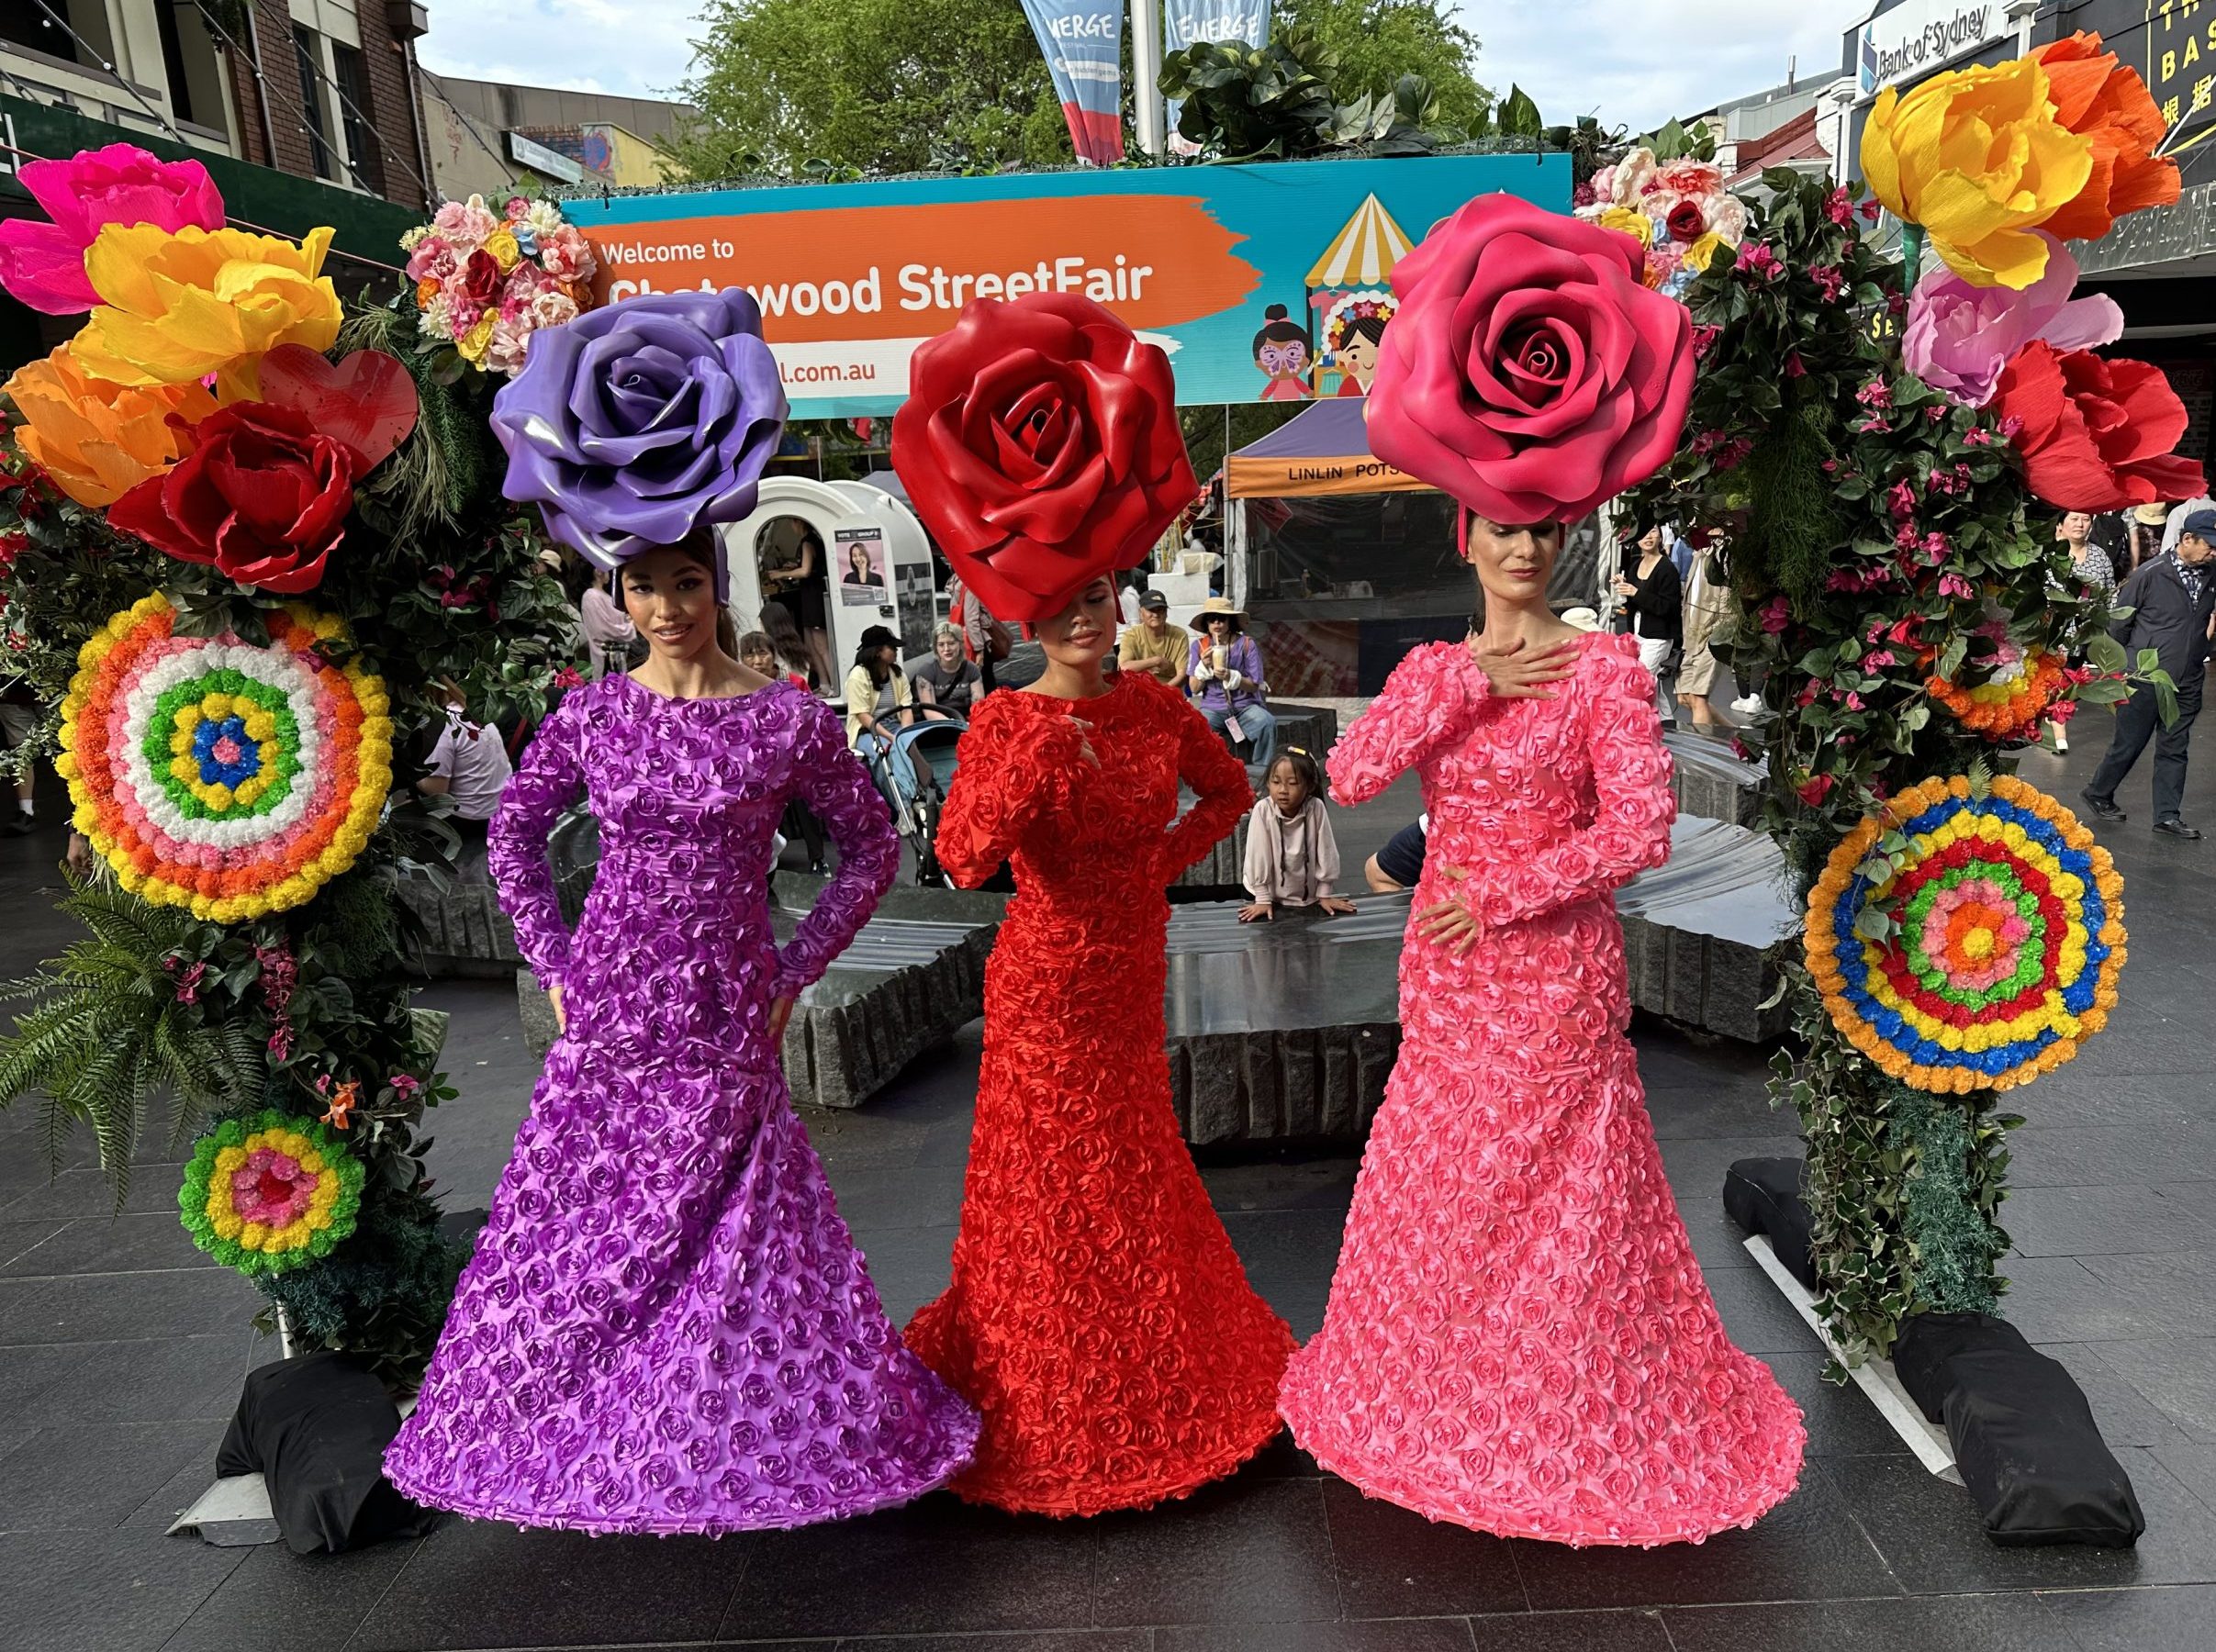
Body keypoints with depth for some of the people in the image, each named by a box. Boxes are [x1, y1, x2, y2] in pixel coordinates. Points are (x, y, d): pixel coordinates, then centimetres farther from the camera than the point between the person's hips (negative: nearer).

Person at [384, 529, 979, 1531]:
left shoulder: (788, 720, -5)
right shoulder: (590, 714, 1)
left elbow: (872, 847, 3)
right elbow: (515, 831, 14)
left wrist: (796, 971, -1)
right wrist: (555, 964, 7)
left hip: (726, 1014, -2)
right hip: (608, 1005, 2)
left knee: (735, 1228, 2)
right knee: (582, 1218, 10)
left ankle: (740, 1431, 22)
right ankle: (578, 1427, 31)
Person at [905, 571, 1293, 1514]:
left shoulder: (1152, 705, -1)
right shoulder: (1004, 722, -15)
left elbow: (1227, 790, 14)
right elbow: (963, 860, -28)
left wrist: (1162, 861, 1)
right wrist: (1031, 758, -38)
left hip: (1132, 973, 5)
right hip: (1045, 983, -5)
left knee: (1130, 1171, 20)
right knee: (1056, 1178, 6)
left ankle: (1136, 1375, 44)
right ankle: (1052, 1402, 28)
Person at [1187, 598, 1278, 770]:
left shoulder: (1246, 644, 0)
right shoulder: (1199, 646, 5)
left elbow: (1254, 686, -2)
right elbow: (1194, 688, 5)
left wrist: (1231, 677, -20)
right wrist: (1204, 666, -14)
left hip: (1245, 705, 0)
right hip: (1213, 707, 0)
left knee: (1267, 723, -30)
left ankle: (1264, 770, -15)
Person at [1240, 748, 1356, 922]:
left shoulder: (1316, 808, -20)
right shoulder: (1263, 810, -21)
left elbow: (1326, 852, -10)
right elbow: (1258, 855, -16)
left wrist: (1324, 895, -3)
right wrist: (1262, 900, -12)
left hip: (1309, 896, 1)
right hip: (1272, 896, -1)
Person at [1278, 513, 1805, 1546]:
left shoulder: (1603, 666, -7)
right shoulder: (1432, 668, 6)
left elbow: (1641, 829, -14)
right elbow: (1350, 776, -9)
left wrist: (1501, 896, -14)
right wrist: (1468, 686, -14)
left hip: (1554, 968, -4)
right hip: (1445, 967, 5)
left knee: (1556, 1196, 4)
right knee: (1438, 1187, 14)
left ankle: (1577, 1428, 27)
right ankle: (1443, 1394, 37)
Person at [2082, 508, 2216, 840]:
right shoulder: (2150, 575, -12)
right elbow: (2118, 624, -5)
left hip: (2186, 684, 5)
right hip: (2145, 680, -5)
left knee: (2174, 750, 9)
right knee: (2128, 745, 6)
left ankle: (2168, 816, 16)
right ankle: (2098, 793, 28)